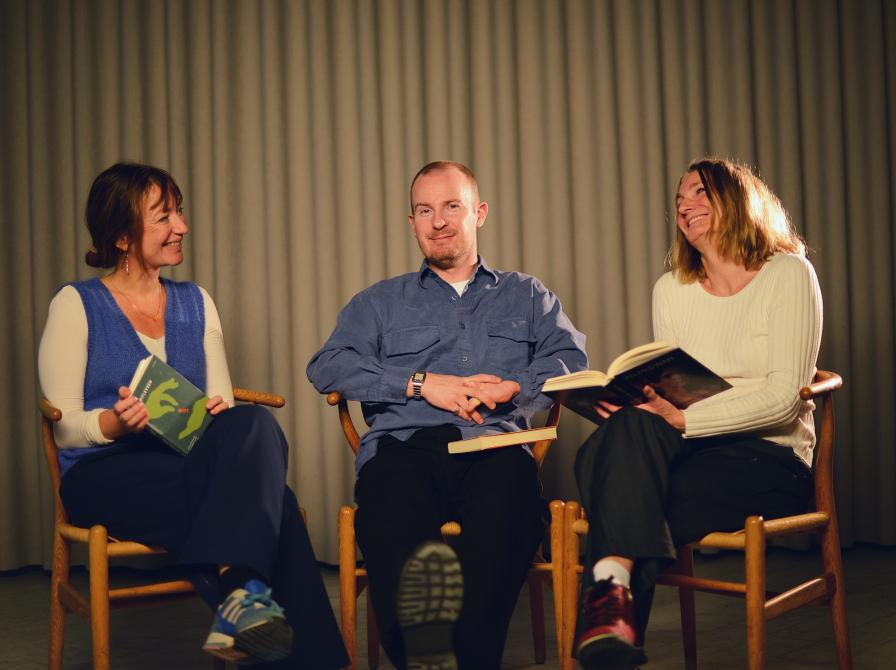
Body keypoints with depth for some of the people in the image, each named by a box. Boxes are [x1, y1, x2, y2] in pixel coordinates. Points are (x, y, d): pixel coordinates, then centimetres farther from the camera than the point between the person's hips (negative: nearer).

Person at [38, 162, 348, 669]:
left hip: (191, 463, 4)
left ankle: (239, 595, -43)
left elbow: (225, 405, 13)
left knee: (254, 423, -33)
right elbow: (63, 427, -1)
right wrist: (117, 421, -22)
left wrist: (219, 416, -11)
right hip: (105, 475, -4)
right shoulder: (77, 305, 5)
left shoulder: (196, 303, 18)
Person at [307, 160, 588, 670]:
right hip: (406, 445, 0)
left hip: (495, 445, 0)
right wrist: (420, 384, -2)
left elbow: (571, 359, 12)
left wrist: (511, 388, -7)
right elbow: (327, 367, 10)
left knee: (511, 493, -38)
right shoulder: (380, 301, 27)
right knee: (390, 514, -38)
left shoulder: (526, 295, 29)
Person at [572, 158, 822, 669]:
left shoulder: (788, 276, -2)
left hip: (771, 457, -5)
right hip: (688, 449, 5)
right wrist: (640, 403, -12)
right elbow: (665, 389, 12)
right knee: (633, 422, -31)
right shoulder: (671, 289, 15)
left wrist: (684, 419, -24)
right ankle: (613, 592, -36)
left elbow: (783, 397, -13)